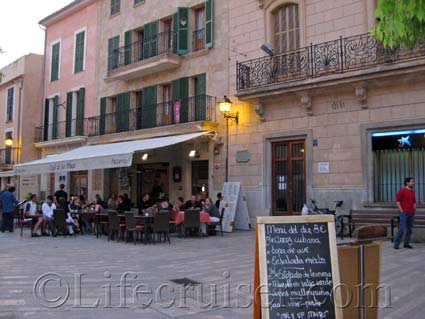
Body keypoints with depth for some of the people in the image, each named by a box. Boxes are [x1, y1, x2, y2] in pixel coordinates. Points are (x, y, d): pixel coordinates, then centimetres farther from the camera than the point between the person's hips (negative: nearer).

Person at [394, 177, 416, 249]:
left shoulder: (412, 192, 13)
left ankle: (406, 243, 15)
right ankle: (396, 244, -4)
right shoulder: (402, 191, -8)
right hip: (404, 213, -7)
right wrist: (401, 211, -13)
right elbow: (397, 201, -11)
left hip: (411, 213, 7)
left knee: (409, 229, 7)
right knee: (402, 229, -10)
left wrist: (414, 210, 10)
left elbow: (414, 202, 22)